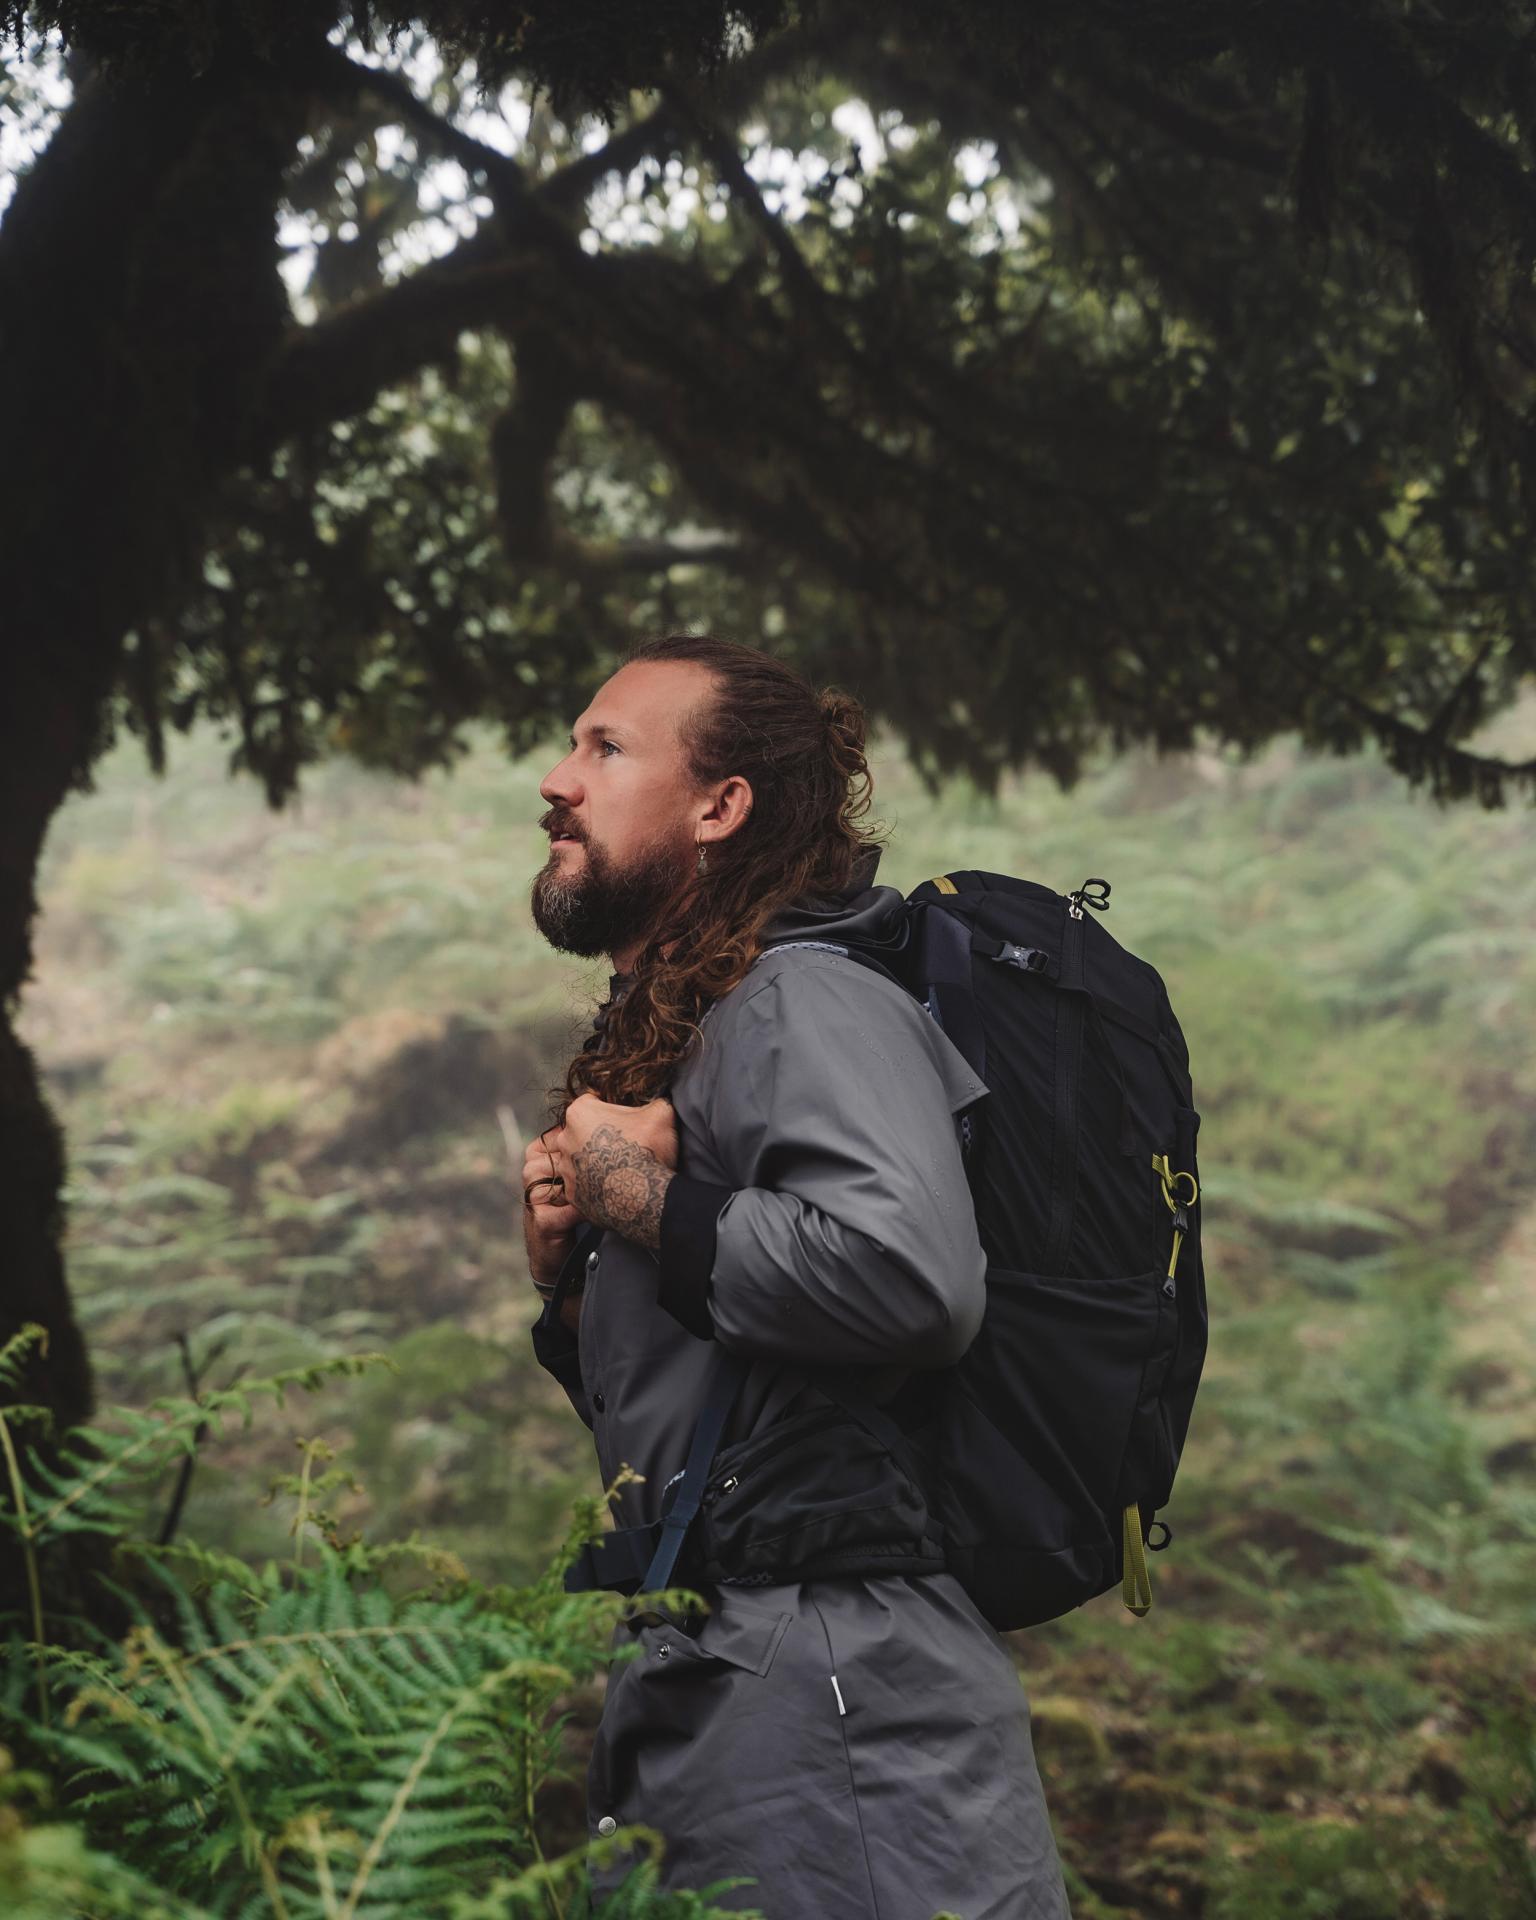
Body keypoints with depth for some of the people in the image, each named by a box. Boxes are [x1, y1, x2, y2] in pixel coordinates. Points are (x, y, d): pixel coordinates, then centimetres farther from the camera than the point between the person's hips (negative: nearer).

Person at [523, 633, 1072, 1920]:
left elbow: (912, 1272, -31)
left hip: (830, 1686, -9)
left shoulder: (801, 1001, -10)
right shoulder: (654, 1045, 19)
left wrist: (650, 1207, -17)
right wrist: (568, 1287, 5)